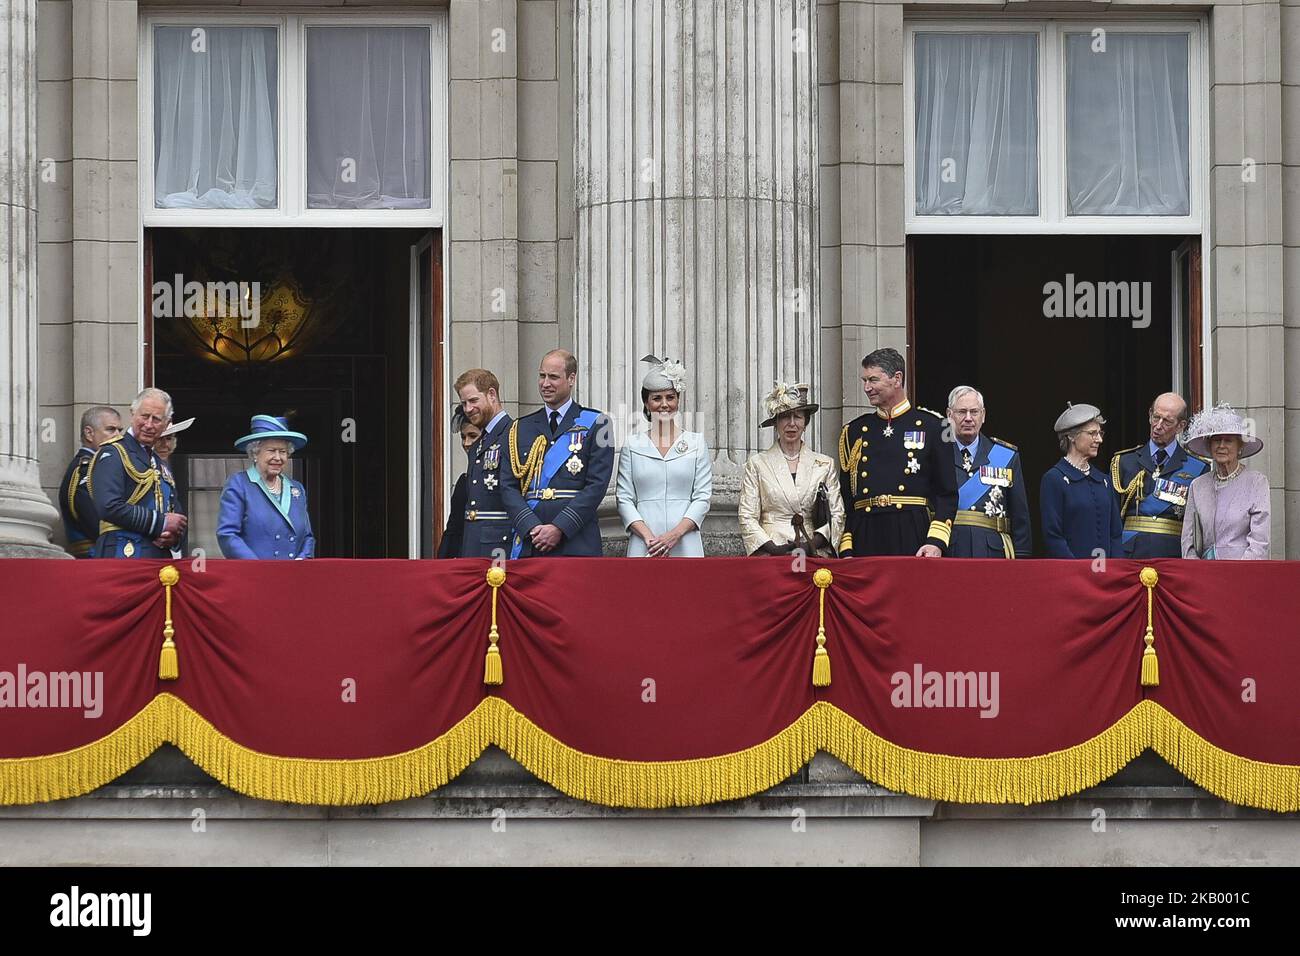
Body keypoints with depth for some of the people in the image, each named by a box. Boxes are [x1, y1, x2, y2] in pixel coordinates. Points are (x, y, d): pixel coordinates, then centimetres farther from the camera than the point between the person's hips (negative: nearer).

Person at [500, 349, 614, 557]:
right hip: (528, 545, 3)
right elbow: (508, 487, 9)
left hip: (575, 545, -3)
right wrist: (532, 528, -8)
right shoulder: (520, 429, 16)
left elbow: (597, 485, -4)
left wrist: (559, 528, -12)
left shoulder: (595, 425, 5)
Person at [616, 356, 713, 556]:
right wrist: (648, 536, -10)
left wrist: (675, 534, -10)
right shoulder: (632, 445, 10)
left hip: (685, 546, 0)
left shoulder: (696, 443, 9)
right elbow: (624, 499, 5)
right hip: (643, 546, 0)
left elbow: (703, 497, 4)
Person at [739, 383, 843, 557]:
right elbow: (747, 518, 5)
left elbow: (837, 516, 11)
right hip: (770, 556, -1)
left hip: (815, 555, 1)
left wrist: (812, 544, -5)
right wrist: (774, 548, -8)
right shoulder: (757, 464, 10)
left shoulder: (824, 464, 14)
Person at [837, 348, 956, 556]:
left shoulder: (931, 426, 5)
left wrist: (936, 542, -12)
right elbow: (845, 499, 13)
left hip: (916, 540, -3)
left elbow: (947, 494, 1)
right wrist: (846, 551, 3)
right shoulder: (854, 432, 14)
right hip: (866, 543, 3)